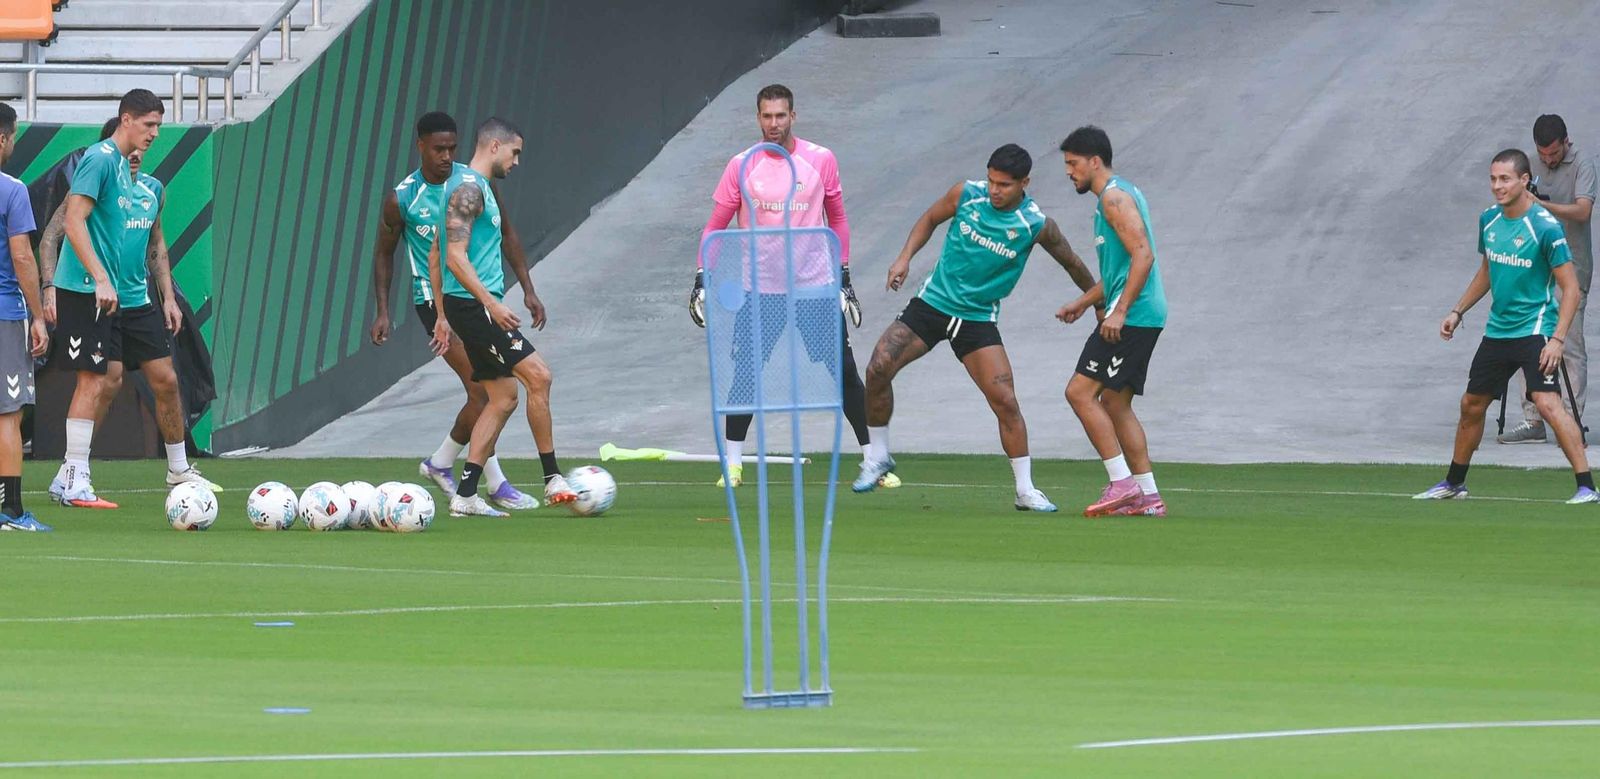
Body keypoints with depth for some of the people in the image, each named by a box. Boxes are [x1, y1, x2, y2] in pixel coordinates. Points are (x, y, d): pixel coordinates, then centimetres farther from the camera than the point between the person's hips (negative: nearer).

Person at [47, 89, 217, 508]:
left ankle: (179, 469, 23)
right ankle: (72, 478, -8)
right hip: (89, 292, -8)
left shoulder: (148, 182, 15)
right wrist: (101, 280, -24)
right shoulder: (100, 160, -11)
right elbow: (74, 221, -18)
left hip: (134, 297, 8)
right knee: (102, 378, -13)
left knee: (165, 378, 8)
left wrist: (168, 297, 20)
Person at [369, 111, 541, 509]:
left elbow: (506, 234, 10)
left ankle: (441, 462, 29)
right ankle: (497, 484, -9)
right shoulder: (402, 199, -7)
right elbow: (384, 253, 7)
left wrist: (527, 290, 5)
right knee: (482, 387, -16)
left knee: (483, 391, 8)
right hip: (435, 296, -5)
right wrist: (382, 311, 1)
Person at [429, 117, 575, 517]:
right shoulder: (469, 188, -12)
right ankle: (552, 480, -8)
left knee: (503, 397, 8)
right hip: (474, 303, -10)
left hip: (468, 306, 10)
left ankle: (465, 495, 6)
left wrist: (443, 314, 25)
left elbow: (436, 257, 24)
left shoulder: (474, 186, 20)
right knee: (538, 375, -12)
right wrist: (491, 303, -26)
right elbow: (456, 256, -21)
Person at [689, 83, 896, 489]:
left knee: (844, 373, -1)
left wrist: (844, 278, 9)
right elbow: (715, 226, 3)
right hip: (760, 287, 0)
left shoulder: (821, 160, -1)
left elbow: (837, 218, 10)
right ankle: (733, 463, 10)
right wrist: (701, 280, -4)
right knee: (745, 375, -4)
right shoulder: (742, 166, -2)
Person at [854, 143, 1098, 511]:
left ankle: (1026, 491, 2)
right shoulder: (967, 194, -7)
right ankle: (877, 457, 8)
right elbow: (930, 219, 11)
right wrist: (905, 256, -3)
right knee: (878, 370, -13)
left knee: (1005, 402, -12)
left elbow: (1071, 263, 4)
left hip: (978, 319, -2)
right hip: (933, 301, 2)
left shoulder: (1036, 225, -12)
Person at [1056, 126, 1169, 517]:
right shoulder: (1118, 194, 21)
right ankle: (1147, 496, 10)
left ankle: (1122, 483, -13)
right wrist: (1083, 302, 26)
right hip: (1143, 317, 11)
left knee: (1080, 392, -11)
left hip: (1132, 317, -11)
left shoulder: (1114, 197, -11)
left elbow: (1143, 256, -21)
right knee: (1114, 403, 12)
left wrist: (1119, 311, -24)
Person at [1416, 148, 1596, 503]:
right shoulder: (1489, 220, 5)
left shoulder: (1545, 227, -17)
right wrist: (1458, 312, 17)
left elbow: (1570, 287, -15)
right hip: (1497, 330, 7)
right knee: (1471, 405, 15)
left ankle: (1586, 487, -22)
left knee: (1548, 403, -23)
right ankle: (1454, 483, 33)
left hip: (1535, 330, -7)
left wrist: (1557, 340, -22)